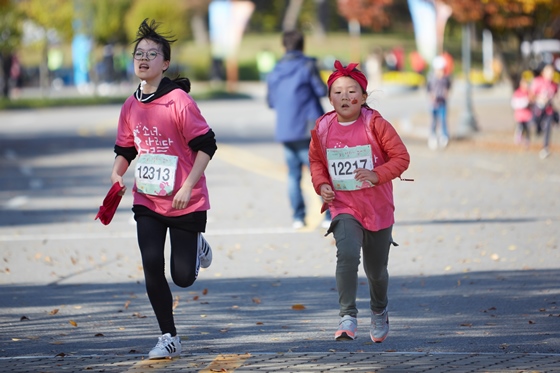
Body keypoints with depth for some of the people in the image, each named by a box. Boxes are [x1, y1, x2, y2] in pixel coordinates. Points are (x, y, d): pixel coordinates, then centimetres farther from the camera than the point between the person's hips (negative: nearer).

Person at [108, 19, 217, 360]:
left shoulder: (179, 100, -15)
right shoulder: (131, 106, 4)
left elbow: (206, 146, -14)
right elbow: (126, 149, 17)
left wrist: (188, 186, -21)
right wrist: (117, 175, -2)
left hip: (185, 202, -4)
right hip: (147, 202, 4)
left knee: (183, 277, 0)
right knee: (152, 265, -10)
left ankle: (197, 246, 37)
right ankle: (169, 338, 4)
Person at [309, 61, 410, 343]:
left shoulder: (375, 125, -10)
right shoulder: (323, 129, -3)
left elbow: (401, 157, -8)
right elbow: (316, 161, 14)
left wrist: (377, 174, -24)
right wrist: (321, 184, -5)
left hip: (378, 208, 0)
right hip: (344, 208, 0)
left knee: (376, 269, 15)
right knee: (347, 255, -27)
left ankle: (379, 312, 44)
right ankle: (347, 316, -23)